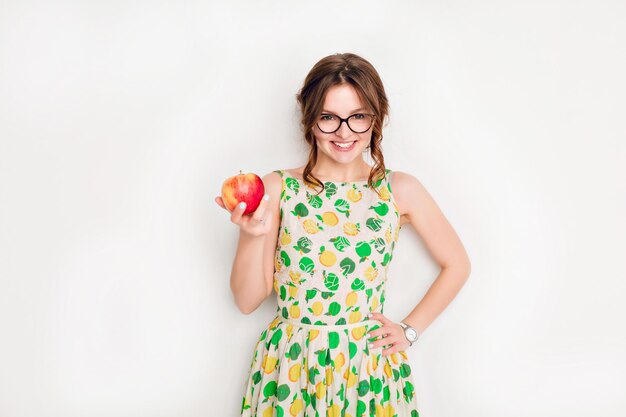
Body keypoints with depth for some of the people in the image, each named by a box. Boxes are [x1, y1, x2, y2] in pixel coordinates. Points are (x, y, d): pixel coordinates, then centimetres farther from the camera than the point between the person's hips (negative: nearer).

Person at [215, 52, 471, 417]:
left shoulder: (400, 191, -4)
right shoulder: (277, 189, -6)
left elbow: (457, 265, 9)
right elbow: (248, 300, -5)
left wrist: (411, 328, 4)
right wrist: (253, 234, -20)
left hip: (370, 370, 1)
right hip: (289, 368, 0)